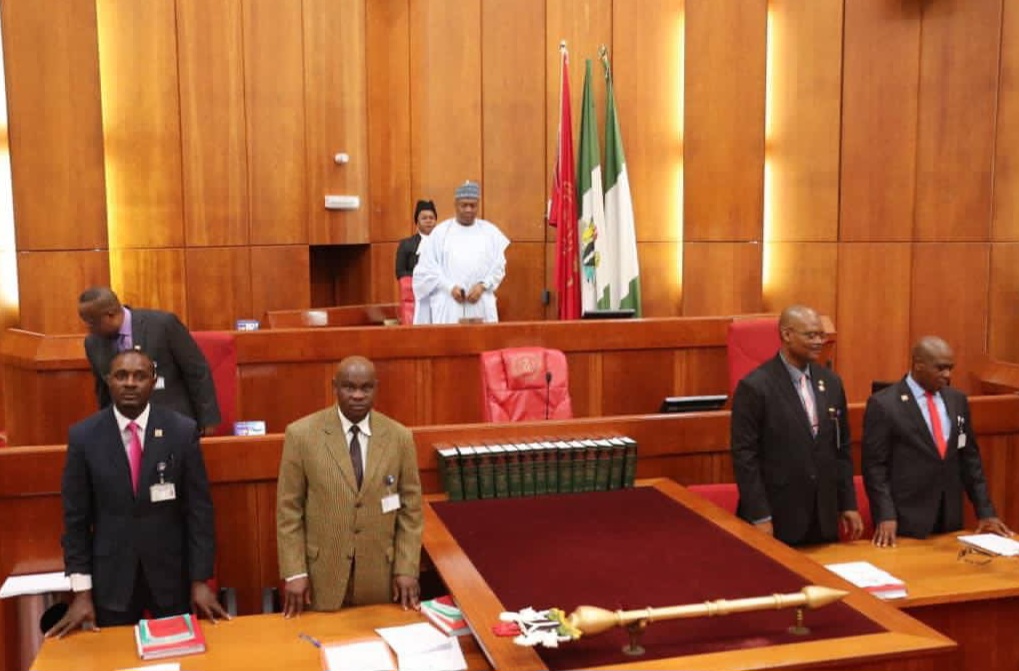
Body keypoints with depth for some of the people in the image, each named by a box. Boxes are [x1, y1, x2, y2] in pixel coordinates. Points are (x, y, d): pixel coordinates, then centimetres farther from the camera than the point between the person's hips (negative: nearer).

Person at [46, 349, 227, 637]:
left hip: (171, 573, 0)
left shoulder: (182, 430, -6)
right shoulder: (84, 436, -5)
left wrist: (200, 580, -6)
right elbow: (76, 517, -1)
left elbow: (199, 508, -4)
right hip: (110, 577, 0)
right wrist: (81, 591, -3)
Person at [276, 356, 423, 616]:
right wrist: (294, 573, -7)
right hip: (321, 576, -1)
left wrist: (407, 569, -2)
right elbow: (289, 509, -4)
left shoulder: (399, 437, -1)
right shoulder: (302, 434, -6)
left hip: (380, 575, 2)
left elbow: (411, 509, 3)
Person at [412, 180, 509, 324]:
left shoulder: (490, 231, 10)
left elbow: (499, 266, 7)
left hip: (481, 306, 1)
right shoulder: (440, 232, 6)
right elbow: (428, 267, 2)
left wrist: (482, 285, -10)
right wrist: (450, 287, -11)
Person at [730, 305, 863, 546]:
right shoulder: (755, 386, -12)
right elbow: (745, 457, -13)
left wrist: (848, 504, 10)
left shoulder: (831, 382, 7)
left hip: (824, 517, 6)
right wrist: (759, 517, -15)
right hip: (776, 518, -5)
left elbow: (841, 449, 13)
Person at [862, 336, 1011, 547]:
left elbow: (970, 458, 13)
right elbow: (874, 466, -10)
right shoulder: (883, 404, -9)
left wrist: (985, 511, 9)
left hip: (950, 518, 5)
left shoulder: (957, 400, 9)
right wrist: (885, 516, -18)